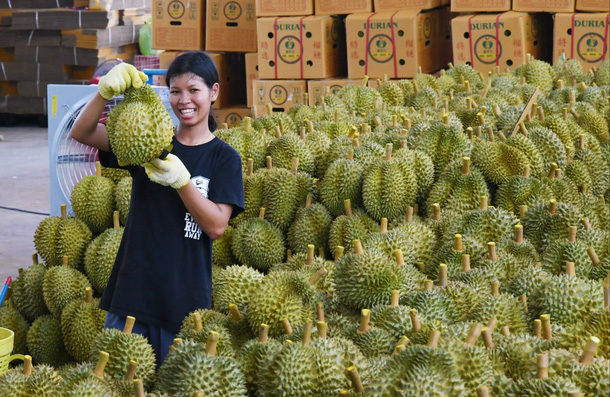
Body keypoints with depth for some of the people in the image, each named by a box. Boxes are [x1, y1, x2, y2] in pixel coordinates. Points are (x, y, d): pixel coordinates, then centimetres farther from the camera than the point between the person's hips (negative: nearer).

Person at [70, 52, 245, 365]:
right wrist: (106, 91, -21)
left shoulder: (224, 158, -1)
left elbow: (217, 226, -10)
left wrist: (180, 179, -23)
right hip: (132, 291, 2)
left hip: (185, 297, -2)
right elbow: (81, 133, -3)